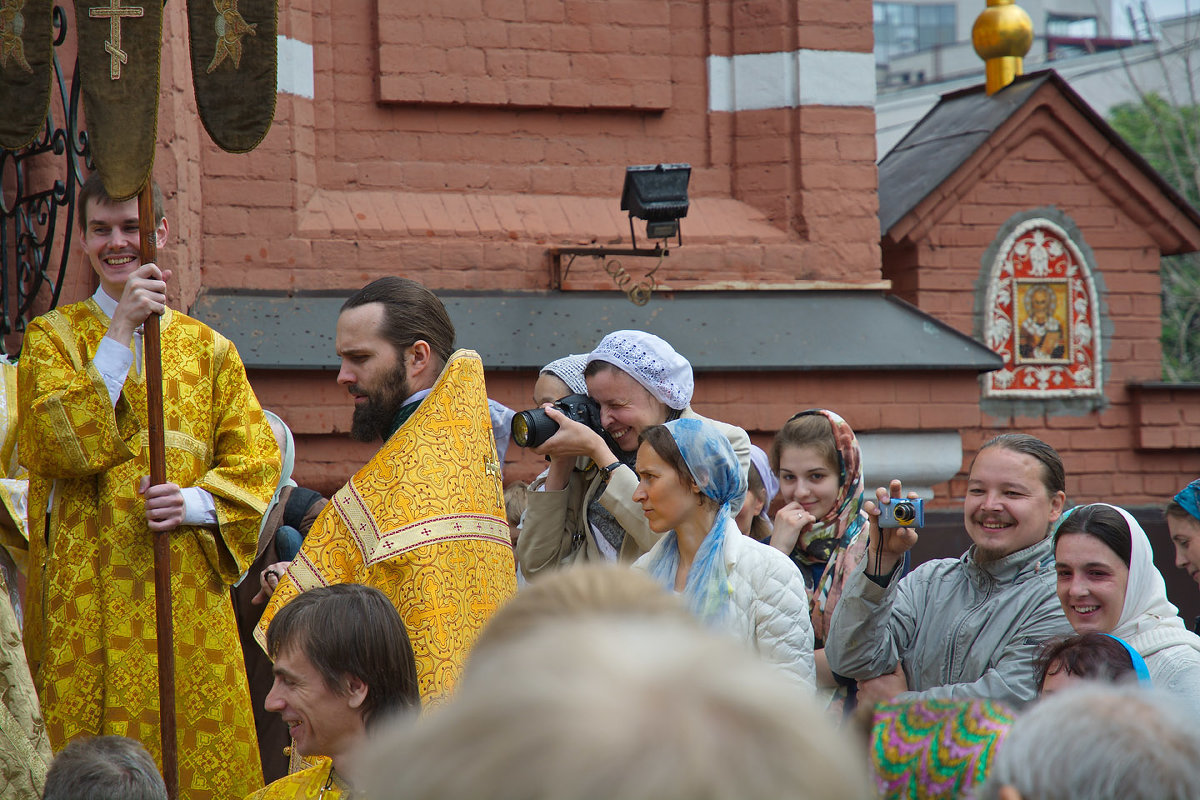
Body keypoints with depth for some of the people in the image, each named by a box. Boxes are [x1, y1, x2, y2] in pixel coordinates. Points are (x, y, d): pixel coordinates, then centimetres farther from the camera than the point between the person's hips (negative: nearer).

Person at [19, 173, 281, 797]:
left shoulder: (208, 348, 14)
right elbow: (54, 446, -8)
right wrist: (120, 333, -11)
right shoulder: (53, 337, 8)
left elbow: (255, 463, 8)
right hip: (88, 589, -2)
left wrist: (196, 503, -12)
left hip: (188, 585, 2)